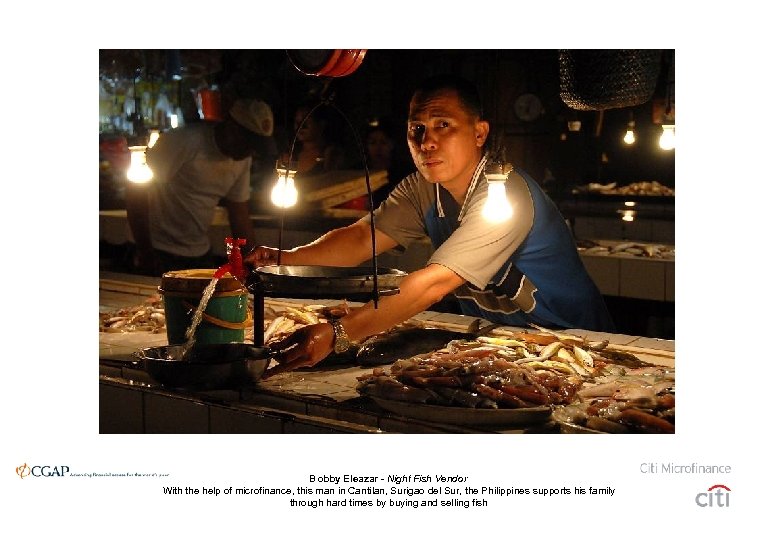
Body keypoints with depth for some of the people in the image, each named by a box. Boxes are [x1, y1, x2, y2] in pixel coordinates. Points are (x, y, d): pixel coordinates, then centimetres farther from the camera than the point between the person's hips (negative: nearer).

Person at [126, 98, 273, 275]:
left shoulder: (243, 160, 3)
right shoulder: (185, 141, -19)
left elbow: (240, 216, 9)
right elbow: (137, 190, -19)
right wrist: (144, 251, -20)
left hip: (201, 254, 6)